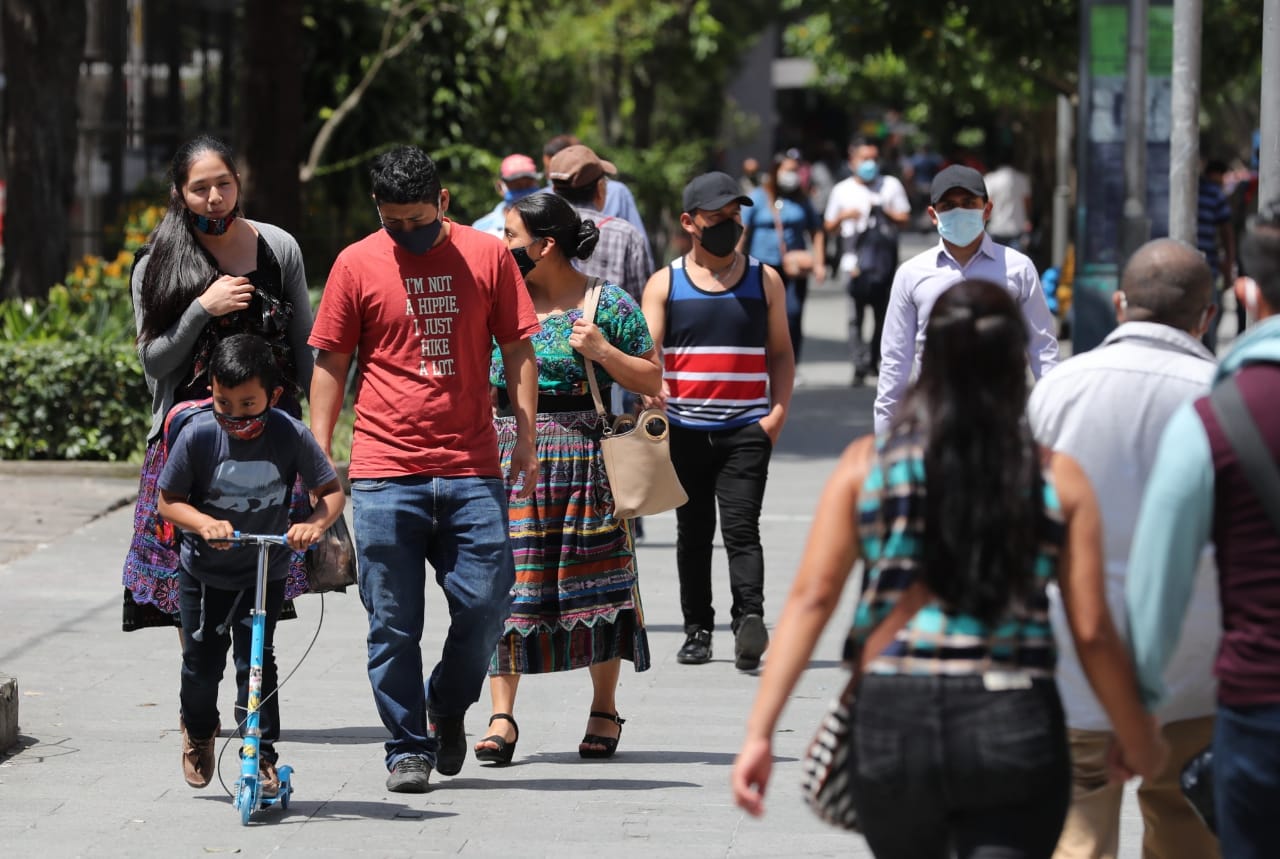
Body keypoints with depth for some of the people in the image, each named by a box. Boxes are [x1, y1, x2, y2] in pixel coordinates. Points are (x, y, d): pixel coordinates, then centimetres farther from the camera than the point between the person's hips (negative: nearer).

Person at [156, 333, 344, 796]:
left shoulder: (291, 435, -18)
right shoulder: (198, 434, -20)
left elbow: (331, 491, -9)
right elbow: (168, 501, -11)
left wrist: (314, 524, -30)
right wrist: (205, 523, -30)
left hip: (265, 571, -1)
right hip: (204, 571, 1)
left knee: (256, 659, -12)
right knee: (202, 660, 10)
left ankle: (262, 756, -3)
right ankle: (198, 730, 40)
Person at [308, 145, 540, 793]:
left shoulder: (487, 257, 6)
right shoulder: (356, 265, 3)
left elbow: (517, 352, 11)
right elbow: (330, 364, 8)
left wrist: (526, 441, 5)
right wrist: (319, 455, 3)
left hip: (473, 472, 1)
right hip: (385, 473, -1)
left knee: (486, 604, -3)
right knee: (394, 624, 0)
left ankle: (447, 705, 24)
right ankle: (408, 747, 12)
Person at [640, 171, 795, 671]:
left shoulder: (764, 280, 9)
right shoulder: (664, 284, 7)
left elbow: (781, 352, 13)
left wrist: (778, 410, -2)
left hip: (747, 428, -1)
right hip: (685, 431, 1)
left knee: (740, 527, -14)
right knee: (693, 533, 8)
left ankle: (749, 619, -25)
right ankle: (697, 630, 15)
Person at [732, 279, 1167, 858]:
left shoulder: (866, 463, 4)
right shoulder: (1057, 478, 2)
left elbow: (811, 599, -2)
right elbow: (1092, 632, 1)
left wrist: (759, 731, -2)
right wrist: (1139, 740, 15)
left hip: (893, 723, 2)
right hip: (1015, 731, -2)